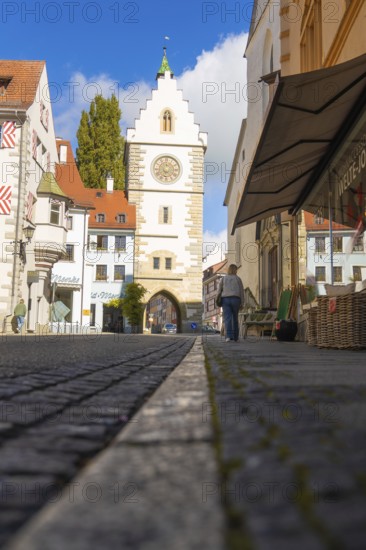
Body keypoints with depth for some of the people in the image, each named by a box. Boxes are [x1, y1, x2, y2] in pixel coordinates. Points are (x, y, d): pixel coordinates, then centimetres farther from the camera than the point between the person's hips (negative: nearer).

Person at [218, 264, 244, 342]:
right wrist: (242, 303, 5)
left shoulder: (223, 278, 9)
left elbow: (219, 290, 10)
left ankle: (228, 336, -25)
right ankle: (235, 337, 17)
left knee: (227, 319, -8)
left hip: (225, 299, 0)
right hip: (235, 299, 0)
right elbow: (241, 291, 3)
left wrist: (219, 300, 19)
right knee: (235, 318, 12)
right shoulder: (238, 279, 5)